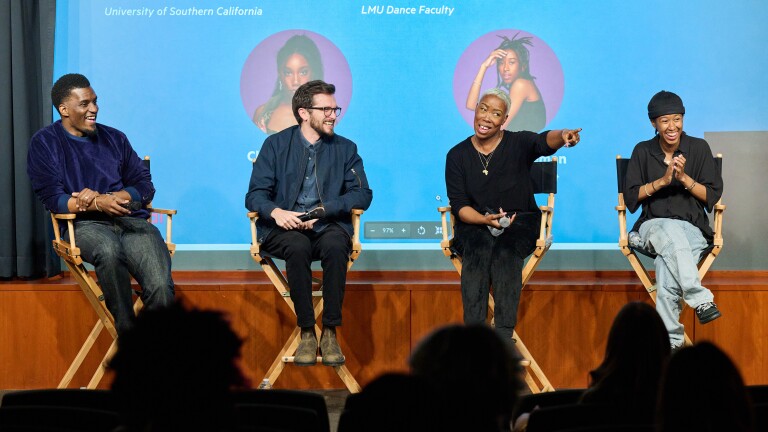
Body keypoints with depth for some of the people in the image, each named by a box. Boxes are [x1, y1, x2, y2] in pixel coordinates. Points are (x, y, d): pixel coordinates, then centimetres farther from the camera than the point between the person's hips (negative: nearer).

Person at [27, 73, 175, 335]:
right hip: (85, 224, -3)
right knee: (108, 250, -41)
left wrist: (100, 197, -4)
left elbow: (145, 187, 14)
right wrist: (97, 204, -18)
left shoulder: (114, 138, 23)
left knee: (160, 286, -29)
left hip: (131, 221, 3)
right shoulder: (45, 143, 12)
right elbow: (52, 198, -1)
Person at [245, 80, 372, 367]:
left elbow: (363, 195, 1)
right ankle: (307, 332, -27)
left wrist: (322, 210, -14)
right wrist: (276, 211, -21)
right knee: (298, 247, -36)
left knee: (335, 246, -35)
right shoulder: (276, 145, 8)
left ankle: (330, 332, -28)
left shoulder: (345, 149, 12)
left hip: (328, 227, 1)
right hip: (284, 229, -1)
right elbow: (254, 196, 2)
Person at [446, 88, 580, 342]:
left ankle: (504, 336, -36)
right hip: (474, 224, 1)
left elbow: (544, 142, -24)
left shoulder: (519, 144, 0)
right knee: (478, 250, -32)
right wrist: (485, 220, -22)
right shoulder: (457, 155, 4)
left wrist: (562, 136, -49)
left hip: (519, 222, -1)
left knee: (506, 251, -33)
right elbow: (459, 205, -1)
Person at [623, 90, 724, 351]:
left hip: (693, 228, -1)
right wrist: (662, 181, -12)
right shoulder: (643, 151, 8)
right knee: (671, 231, -40)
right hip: (653, 226, 1)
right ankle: (700, 299, -47)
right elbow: (630, 198, 3)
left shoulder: (699, 148, 6)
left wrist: (683, 178, -13)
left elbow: (713, 195, 3)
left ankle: (671, 340, -35)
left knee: (666, 263, -36)